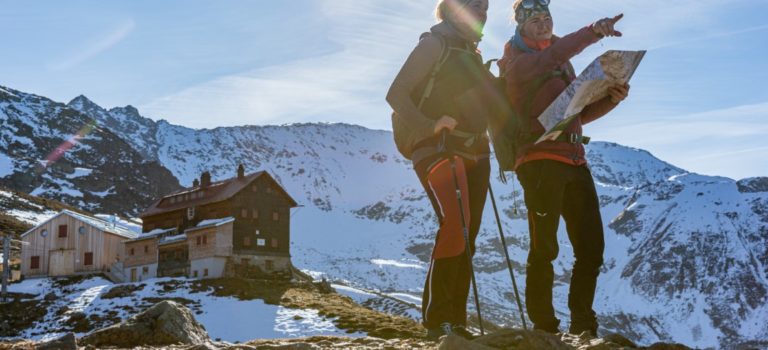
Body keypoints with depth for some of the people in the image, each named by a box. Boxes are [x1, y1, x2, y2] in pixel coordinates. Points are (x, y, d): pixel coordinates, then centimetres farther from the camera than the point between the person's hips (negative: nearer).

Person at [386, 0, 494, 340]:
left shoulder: (472, 54, 22)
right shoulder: (435, 43, -1)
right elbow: (396, 93, -9)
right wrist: (428, 126, -22)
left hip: (475, 155, 8)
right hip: (439, 149, -8)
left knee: (467, 238, 3)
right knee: (454, 227, -22)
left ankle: (455, 320, 8)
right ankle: (437, 319, -16)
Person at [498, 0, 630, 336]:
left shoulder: (563, 62, 24)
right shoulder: (515, 62, 1)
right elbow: (549, 59, -23)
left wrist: (612, 98, 8)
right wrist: (592, 32, -36)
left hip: (575, 161, 7)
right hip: (540, 160, -7)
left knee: (591, 247, 3)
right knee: (544, 249, -6)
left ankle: (582, 327, 12)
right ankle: (544, 327, 3)